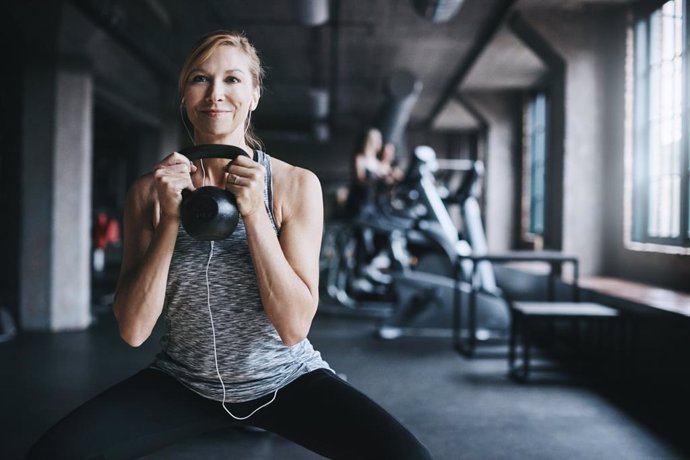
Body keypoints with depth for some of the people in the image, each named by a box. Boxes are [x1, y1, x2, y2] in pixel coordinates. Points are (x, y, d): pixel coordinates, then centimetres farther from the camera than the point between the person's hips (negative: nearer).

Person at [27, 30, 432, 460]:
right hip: (184, 384, 1)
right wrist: (169, 219, -19)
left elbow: (294, 326, -15)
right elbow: (134, 329, -9)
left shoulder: (297, 184, -9)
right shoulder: (151, 189, -4)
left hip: (286, 381, -1)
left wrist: (254, 214, -22)